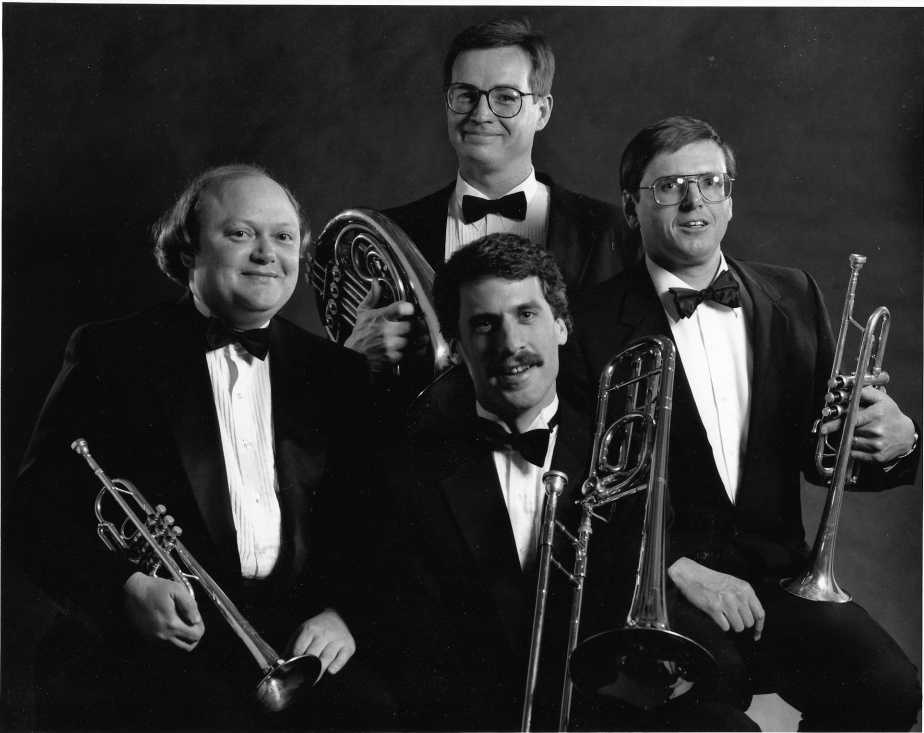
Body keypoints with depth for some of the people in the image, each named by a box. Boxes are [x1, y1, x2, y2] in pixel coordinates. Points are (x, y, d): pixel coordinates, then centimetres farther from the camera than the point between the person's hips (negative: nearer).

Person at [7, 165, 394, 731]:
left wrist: (344, 611, -6)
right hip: (153, 638, -2)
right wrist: (127, 588, -15)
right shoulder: (109, 354, 6)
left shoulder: (337, 372, 15)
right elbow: (35, 514, 2)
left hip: (297, 641, 3)